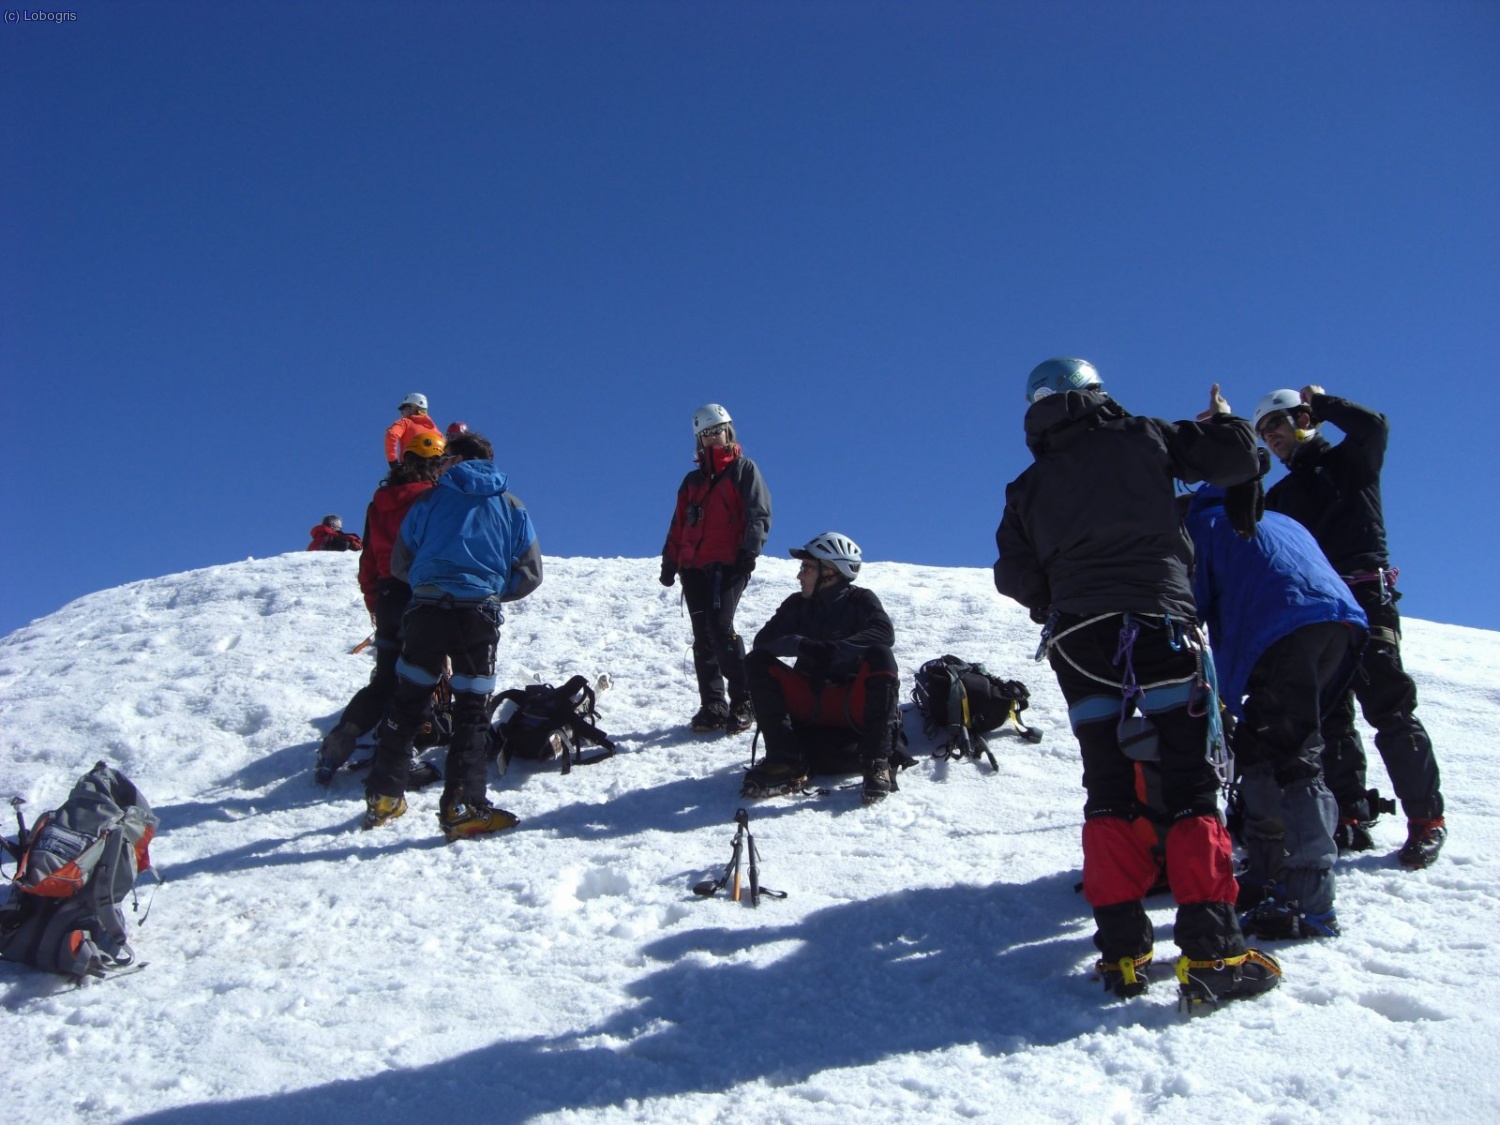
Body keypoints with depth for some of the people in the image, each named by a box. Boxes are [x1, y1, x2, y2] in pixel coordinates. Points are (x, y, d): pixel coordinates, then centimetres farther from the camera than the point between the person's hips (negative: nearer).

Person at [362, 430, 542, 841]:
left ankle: (383, 797, 21)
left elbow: (400, 564, 11)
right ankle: (462, 807, -5)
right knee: (472, 711, 3)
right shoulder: (511, 506, 11)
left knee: (407, 703, 14)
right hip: (478, 617, -1)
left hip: (425, 611, 1)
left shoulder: (431, 498, 8)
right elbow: (530, 573, 9)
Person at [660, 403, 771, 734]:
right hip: (693, 567, 6)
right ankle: (712, 705, 6)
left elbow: (759, 515, -2)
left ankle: (743, 702, -13)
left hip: (728, 565, -6)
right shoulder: (692, 480, 23)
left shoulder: (743, 469, 7)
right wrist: (669, 561, 15)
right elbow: (678, 525, 23)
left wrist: (749, 552, -14)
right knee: (702, 637, 2)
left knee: (720, 627, -19)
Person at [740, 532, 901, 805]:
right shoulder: (798, 604, 10)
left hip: (853, 706, -3)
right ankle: (787, 762, -25)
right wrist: (801, 645, -23)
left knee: (880, 656, -29)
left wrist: (834, 649, -34)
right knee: (756, 661, -16)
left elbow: (884, 634, -20)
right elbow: (763, 641, -3)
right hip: (808, 707, 3)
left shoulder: (861, 600, 1)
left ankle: (876, 762, -28)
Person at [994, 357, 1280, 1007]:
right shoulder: (1141, 438, 11)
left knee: (1108, 788, 7)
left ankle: (1122, 949, 1)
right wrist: (1224, 420, 30)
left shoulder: (1028, 486, 18)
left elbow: (1013, 577, 10)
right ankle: (1209, 951, -12)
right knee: (1190, 782, -3)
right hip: (1157, 620, -3)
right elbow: (1236, 460, 9)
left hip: (1078, 637, 3)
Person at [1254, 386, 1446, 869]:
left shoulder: (1348, 461, 12)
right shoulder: (1278, 495, 26)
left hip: (1365, 597, -6)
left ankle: (1426, 818, -8)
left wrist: (1321, 400, 3)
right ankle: (1352, 819, 2)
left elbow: (1374, 426, -10)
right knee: (1328, 717, 0)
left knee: (1387, 706, -13)